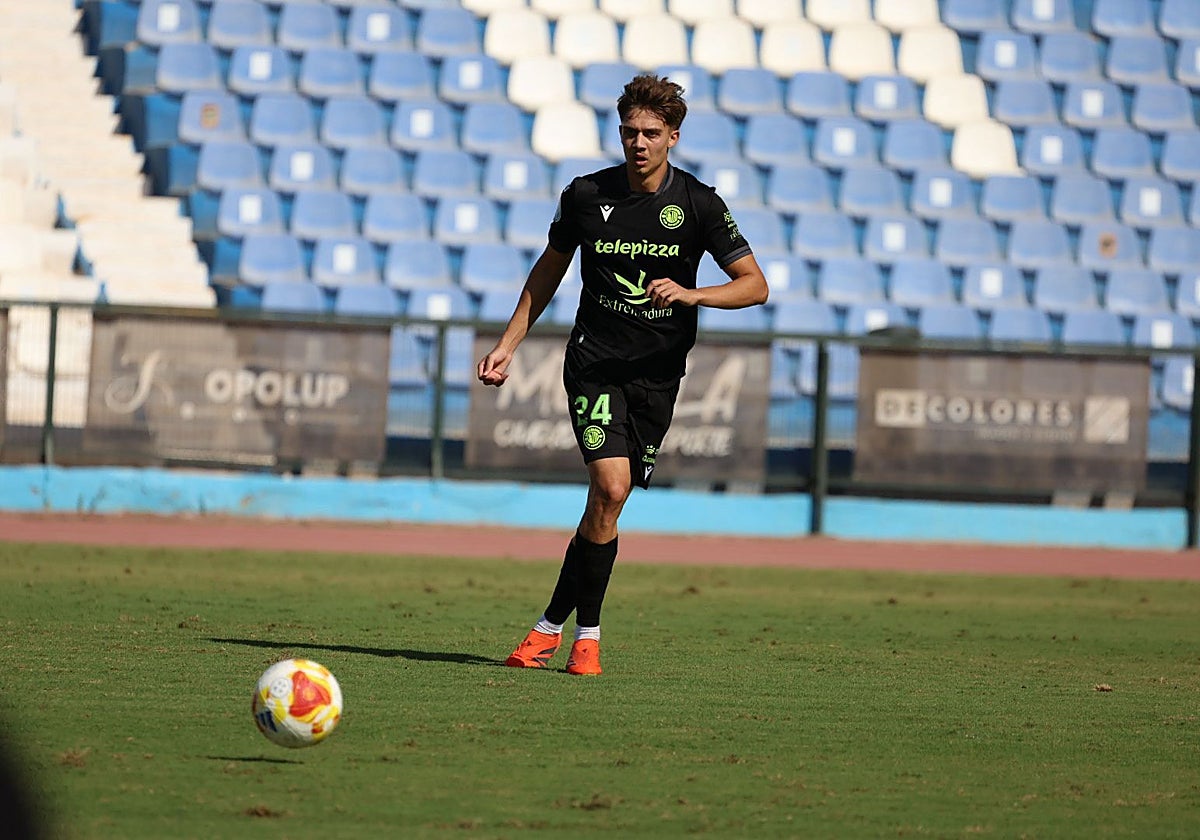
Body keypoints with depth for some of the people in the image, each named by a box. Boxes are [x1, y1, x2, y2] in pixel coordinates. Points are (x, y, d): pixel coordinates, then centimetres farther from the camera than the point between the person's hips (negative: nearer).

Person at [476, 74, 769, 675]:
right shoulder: (585, 196, -2)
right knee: (610, 485, -19)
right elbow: (548, 271, 14)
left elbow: (755, 285, -3)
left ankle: (554, 623, 15)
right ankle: (586, 631, -8)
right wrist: (507, 345, 11)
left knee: (611, 499, 1)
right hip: (594, 361, -1)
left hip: (657, 372, 1)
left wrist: (690, 293, -20)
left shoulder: (698, 204, -4)